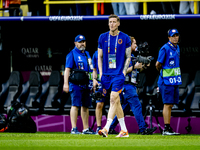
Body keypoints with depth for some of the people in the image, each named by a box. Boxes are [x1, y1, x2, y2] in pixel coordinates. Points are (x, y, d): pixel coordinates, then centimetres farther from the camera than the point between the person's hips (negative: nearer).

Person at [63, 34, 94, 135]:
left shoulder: (87, 54, 18)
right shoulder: (72, 54, -3)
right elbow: (67, 69, -9)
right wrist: (66, 83, -17)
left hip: (86, 84, 7)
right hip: (76, 84, -7)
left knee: (85, 106, 9)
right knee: (75, 105, -11)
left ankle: (86, 129, 14)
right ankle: (74, 129, -13)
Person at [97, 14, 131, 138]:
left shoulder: (125, 38, 0)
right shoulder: (103, 37, 8)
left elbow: (128, 57, 4)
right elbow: (100, 57, 13)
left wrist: (124, 72, -7)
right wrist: (101, 73, 4)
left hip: (118, 74, -4)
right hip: (106, 75, 4)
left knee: (114, 99, -16)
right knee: (116, 101, 8)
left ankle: (106, 129, -25)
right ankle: (124, 130, 14)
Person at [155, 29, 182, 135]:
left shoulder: (177, 48, 14)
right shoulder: (165, 49, -12)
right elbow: (158, 65, -8)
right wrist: (163, 74, 8)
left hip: (175, 81, 8)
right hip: (167, 81, -8)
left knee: (170, 105, 9)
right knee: (167, 104, -9)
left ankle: (168, 129, 13)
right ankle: (166, 129, -8)